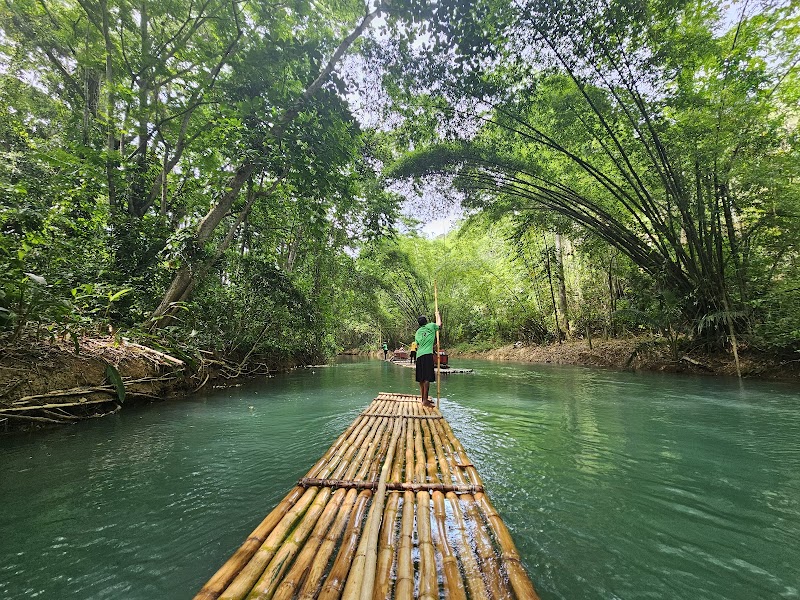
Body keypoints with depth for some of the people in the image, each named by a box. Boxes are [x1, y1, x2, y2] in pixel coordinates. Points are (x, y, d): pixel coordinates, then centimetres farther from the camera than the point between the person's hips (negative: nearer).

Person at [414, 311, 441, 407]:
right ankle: (425, 401, -11)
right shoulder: (430, 326, 2)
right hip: (427, 355, -6)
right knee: (427, 378, -8)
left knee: (421, 379, 11)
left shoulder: (417, 332, 16)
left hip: (419, 356, 7)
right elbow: (439, 324, 23)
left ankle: (423, 399, 19)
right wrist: (437, 315, 37)